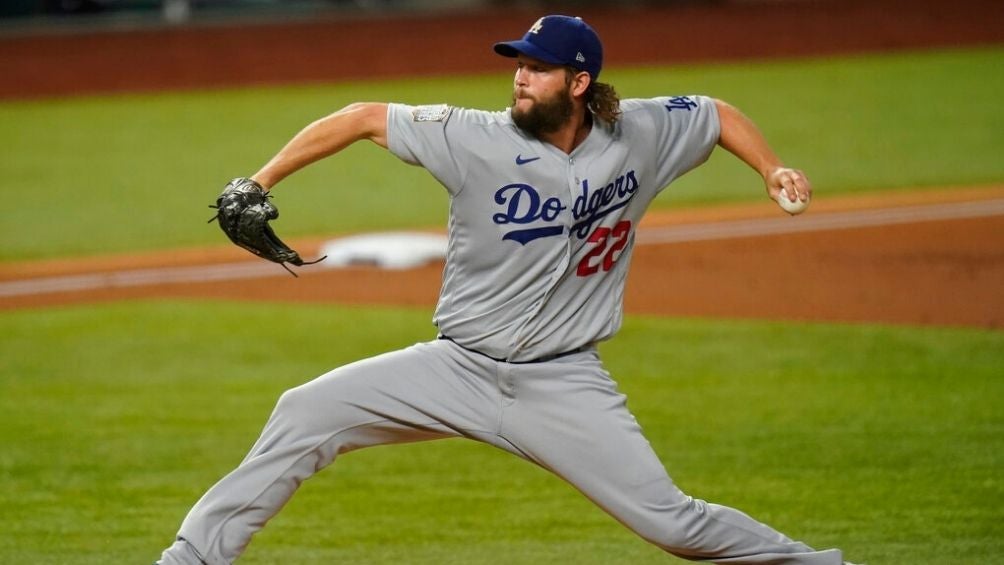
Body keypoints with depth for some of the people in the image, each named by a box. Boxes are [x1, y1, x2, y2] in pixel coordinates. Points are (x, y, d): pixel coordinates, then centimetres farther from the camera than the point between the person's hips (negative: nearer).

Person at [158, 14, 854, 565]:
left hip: (564, 383, 0)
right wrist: (257, 186, -10)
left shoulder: (639, 135, -5)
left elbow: (715, 112, 14)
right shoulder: (476, 138, -11)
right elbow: (365, 117, -7)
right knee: (305, 413, -14)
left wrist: (772, 168, -2)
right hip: (460, 368, 0)